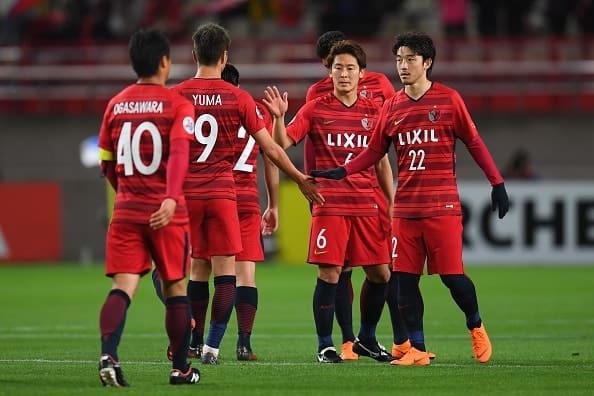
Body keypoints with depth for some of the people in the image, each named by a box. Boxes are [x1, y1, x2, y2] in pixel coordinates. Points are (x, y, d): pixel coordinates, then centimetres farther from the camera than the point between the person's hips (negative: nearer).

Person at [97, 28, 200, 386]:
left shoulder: (116, 105, 9)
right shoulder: (178, 105, -4)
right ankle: (181, 368, 19)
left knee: (122, 287, -5)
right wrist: (171, 199, -31)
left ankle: (108, 355, -28)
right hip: (166, 213, -3)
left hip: (126, 210, 3)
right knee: (176, 288, 11)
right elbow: (179, 152, -20)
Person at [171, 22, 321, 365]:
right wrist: (301, 179, 16)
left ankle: (192, 343, 13)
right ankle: (213, 346, -7)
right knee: (225, 273, 1)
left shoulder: (176, 96, 0)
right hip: (222, 192, -2)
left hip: (186, 194, 2)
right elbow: (271, 149, 2)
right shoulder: (239, 99, -2)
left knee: (197, 270, 12)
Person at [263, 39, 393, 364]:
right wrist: (279, 117, -24)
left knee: (380, 273, 5)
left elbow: (382, 163, 14)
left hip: (367, 207, 4)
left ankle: (366, 340, 23)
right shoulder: (315, 109, 1)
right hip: (329, 205, -4)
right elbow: (282, 144, -6)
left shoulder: (373, 112, 9)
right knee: (329, 273, -7)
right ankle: (325, 346, 2)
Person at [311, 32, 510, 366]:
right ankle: (417, 350, 6)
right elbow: (374, 152, 14)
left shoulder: (449, 99, -1)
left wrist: (497, 183, -3)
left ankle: (476, 328, 21)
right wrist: (341, 172, 1)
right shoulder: (392, 106, 9)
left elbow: (474, 142, 2)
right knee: (406, 278, -1)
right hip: (405, 208, 4)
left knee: (452, 274, -6)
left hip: (443, 206, -4)